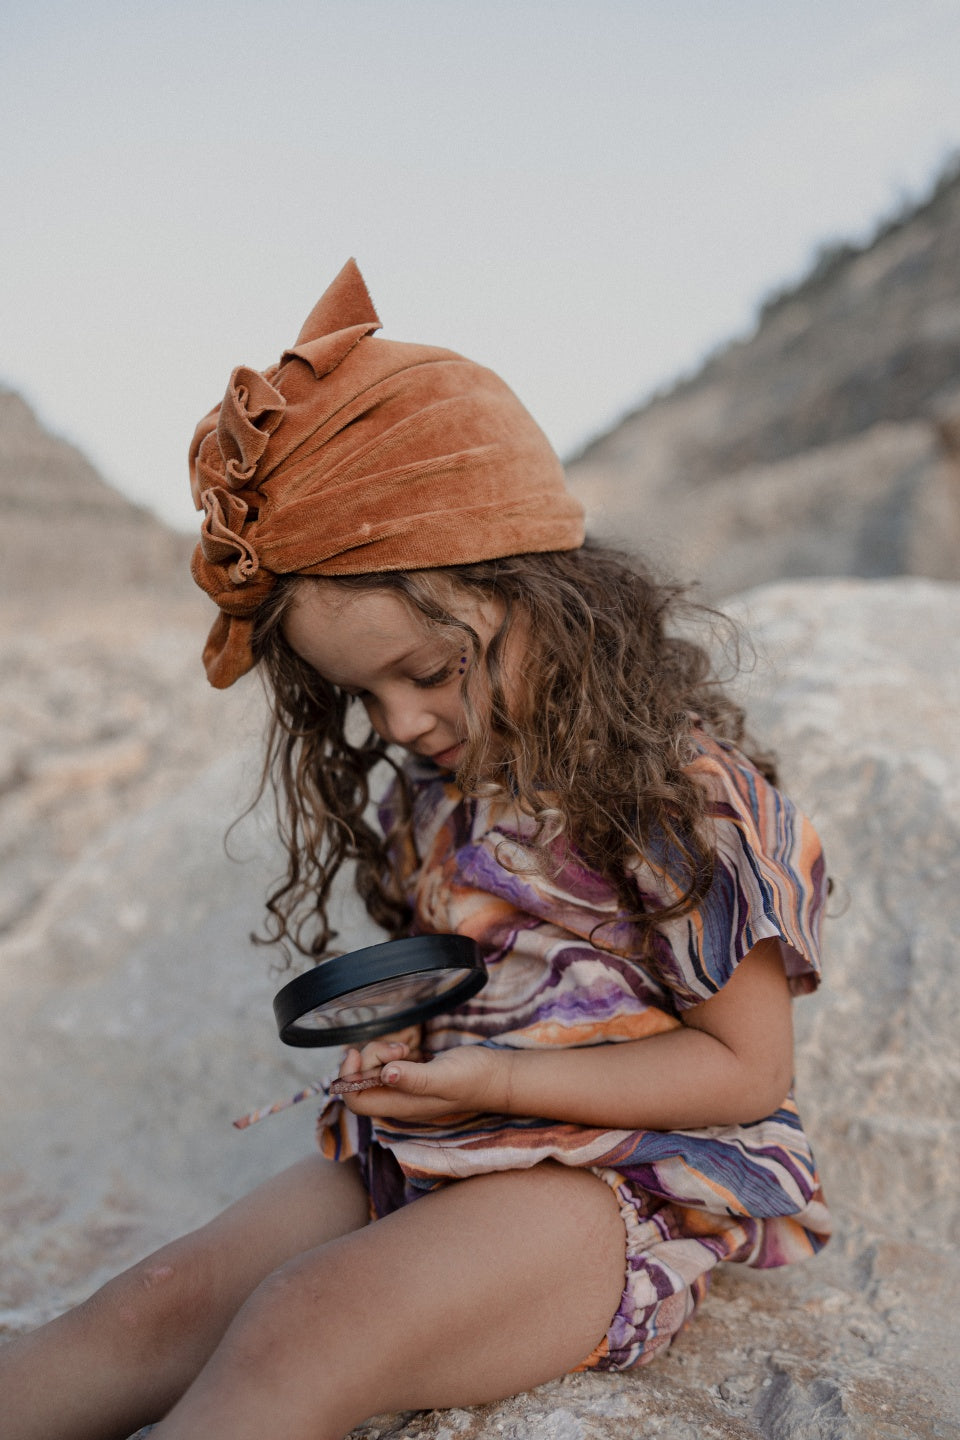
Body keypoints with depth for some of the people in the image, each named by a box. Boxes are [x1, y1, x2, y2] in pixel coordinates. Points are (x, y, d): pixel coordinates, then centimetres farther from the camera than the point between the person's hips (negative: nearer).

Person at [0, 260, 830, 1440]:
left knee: (303, 1332, -29)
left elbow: (748, 1069, -11)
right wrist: (394, 1033, -2)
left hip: (624, 1171, -7)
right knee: (164, 1305, -12)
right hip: (427, 1145, 7)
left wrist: (494, 1080, -20)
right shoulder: (432, 785, 7)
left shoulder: (686, 790, -16)